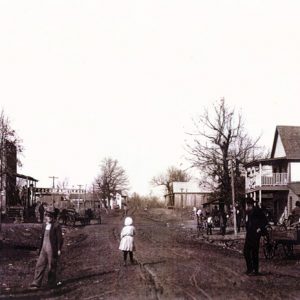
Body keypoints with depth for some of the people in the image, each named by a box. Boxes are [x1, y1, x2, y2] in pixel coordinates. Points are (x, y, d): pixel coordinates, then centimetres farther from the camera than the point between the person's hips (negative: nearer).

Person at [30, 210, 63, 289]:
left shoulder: (56, 226, -9)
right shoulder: (44, 225, 11)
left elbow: (60, 238, -9)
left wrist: (59, 250, -11)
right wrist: (40, 248, 17)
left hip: (52, 250, -6)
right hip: (44, 249, 6)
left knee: (51, 267, 4)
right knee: (40, 265, 3)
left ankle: (52, 283, 17)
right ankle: (36, 283, 6)